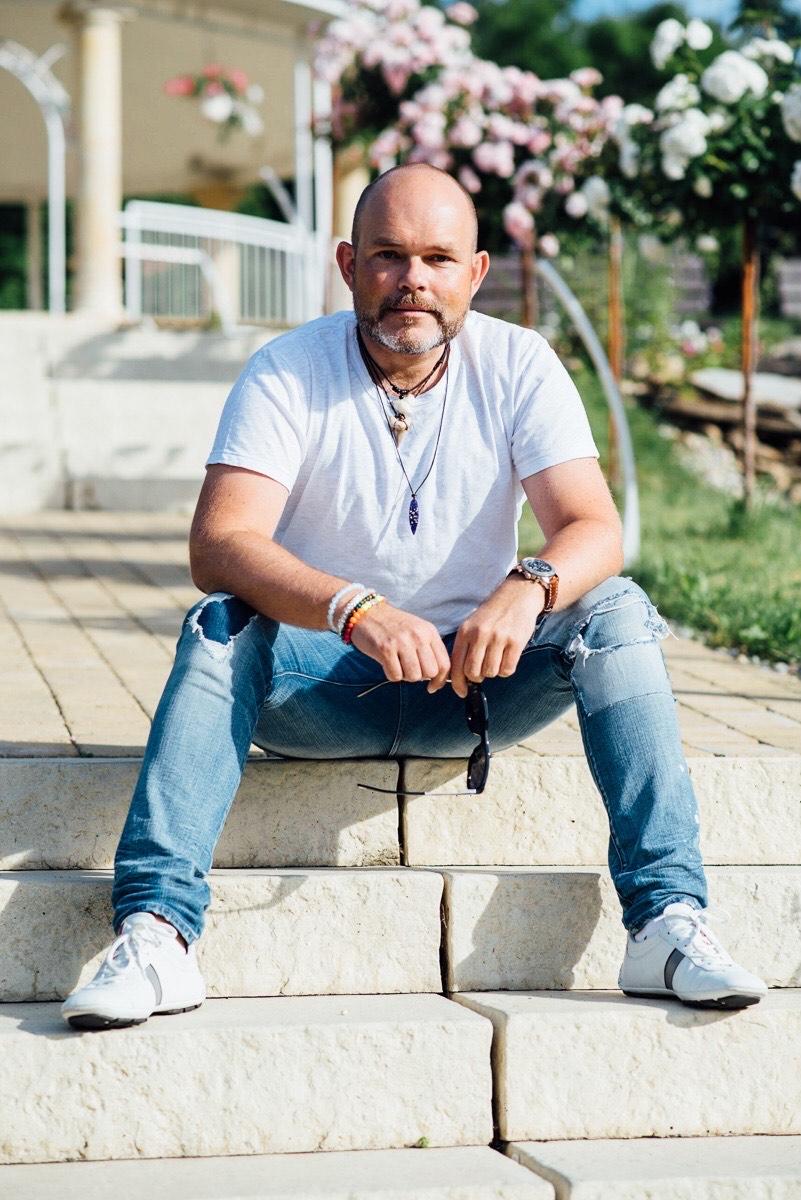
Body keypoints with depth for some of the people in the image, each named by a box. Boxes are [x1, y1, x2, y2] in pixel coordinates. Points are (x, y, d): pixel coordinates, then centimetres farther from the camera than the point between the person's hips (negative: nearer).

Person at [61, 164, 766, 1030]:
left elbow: (594, 529, -14)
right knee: (220, 624, -30)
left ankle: (666, 920, -28)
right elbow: (217, 545, -23)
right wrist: (356, 611, -42)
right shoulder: (287, 373, -10)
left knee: (614, 610, -22)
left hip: (474, 680, 2)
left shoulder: (518, 365, -4)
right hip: (319, 689, -1)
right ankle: (155, 933, -39)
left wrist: (527, 591, -38)